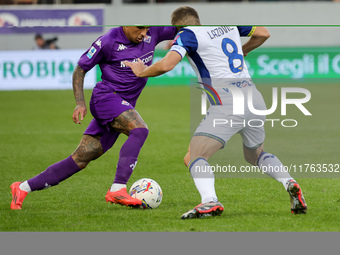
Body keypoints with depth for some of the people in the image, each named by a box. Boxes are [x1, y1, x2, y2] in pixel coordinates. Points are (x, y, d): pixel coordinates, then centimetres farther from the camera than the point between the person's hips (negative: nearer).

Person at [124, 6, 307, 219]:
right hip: (256, 98, 7)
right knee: (255, 155, 29)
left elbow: (166, 65, -12)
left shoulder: (188, 34, 1)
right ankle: (290, 184, 5)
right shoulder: (228, 24, 20)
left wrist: (142, 72, 6)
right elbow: (263, 33, 29)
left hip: (228, 104, -7)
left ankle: (209, 201, -34)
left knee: (194, 158, -7)